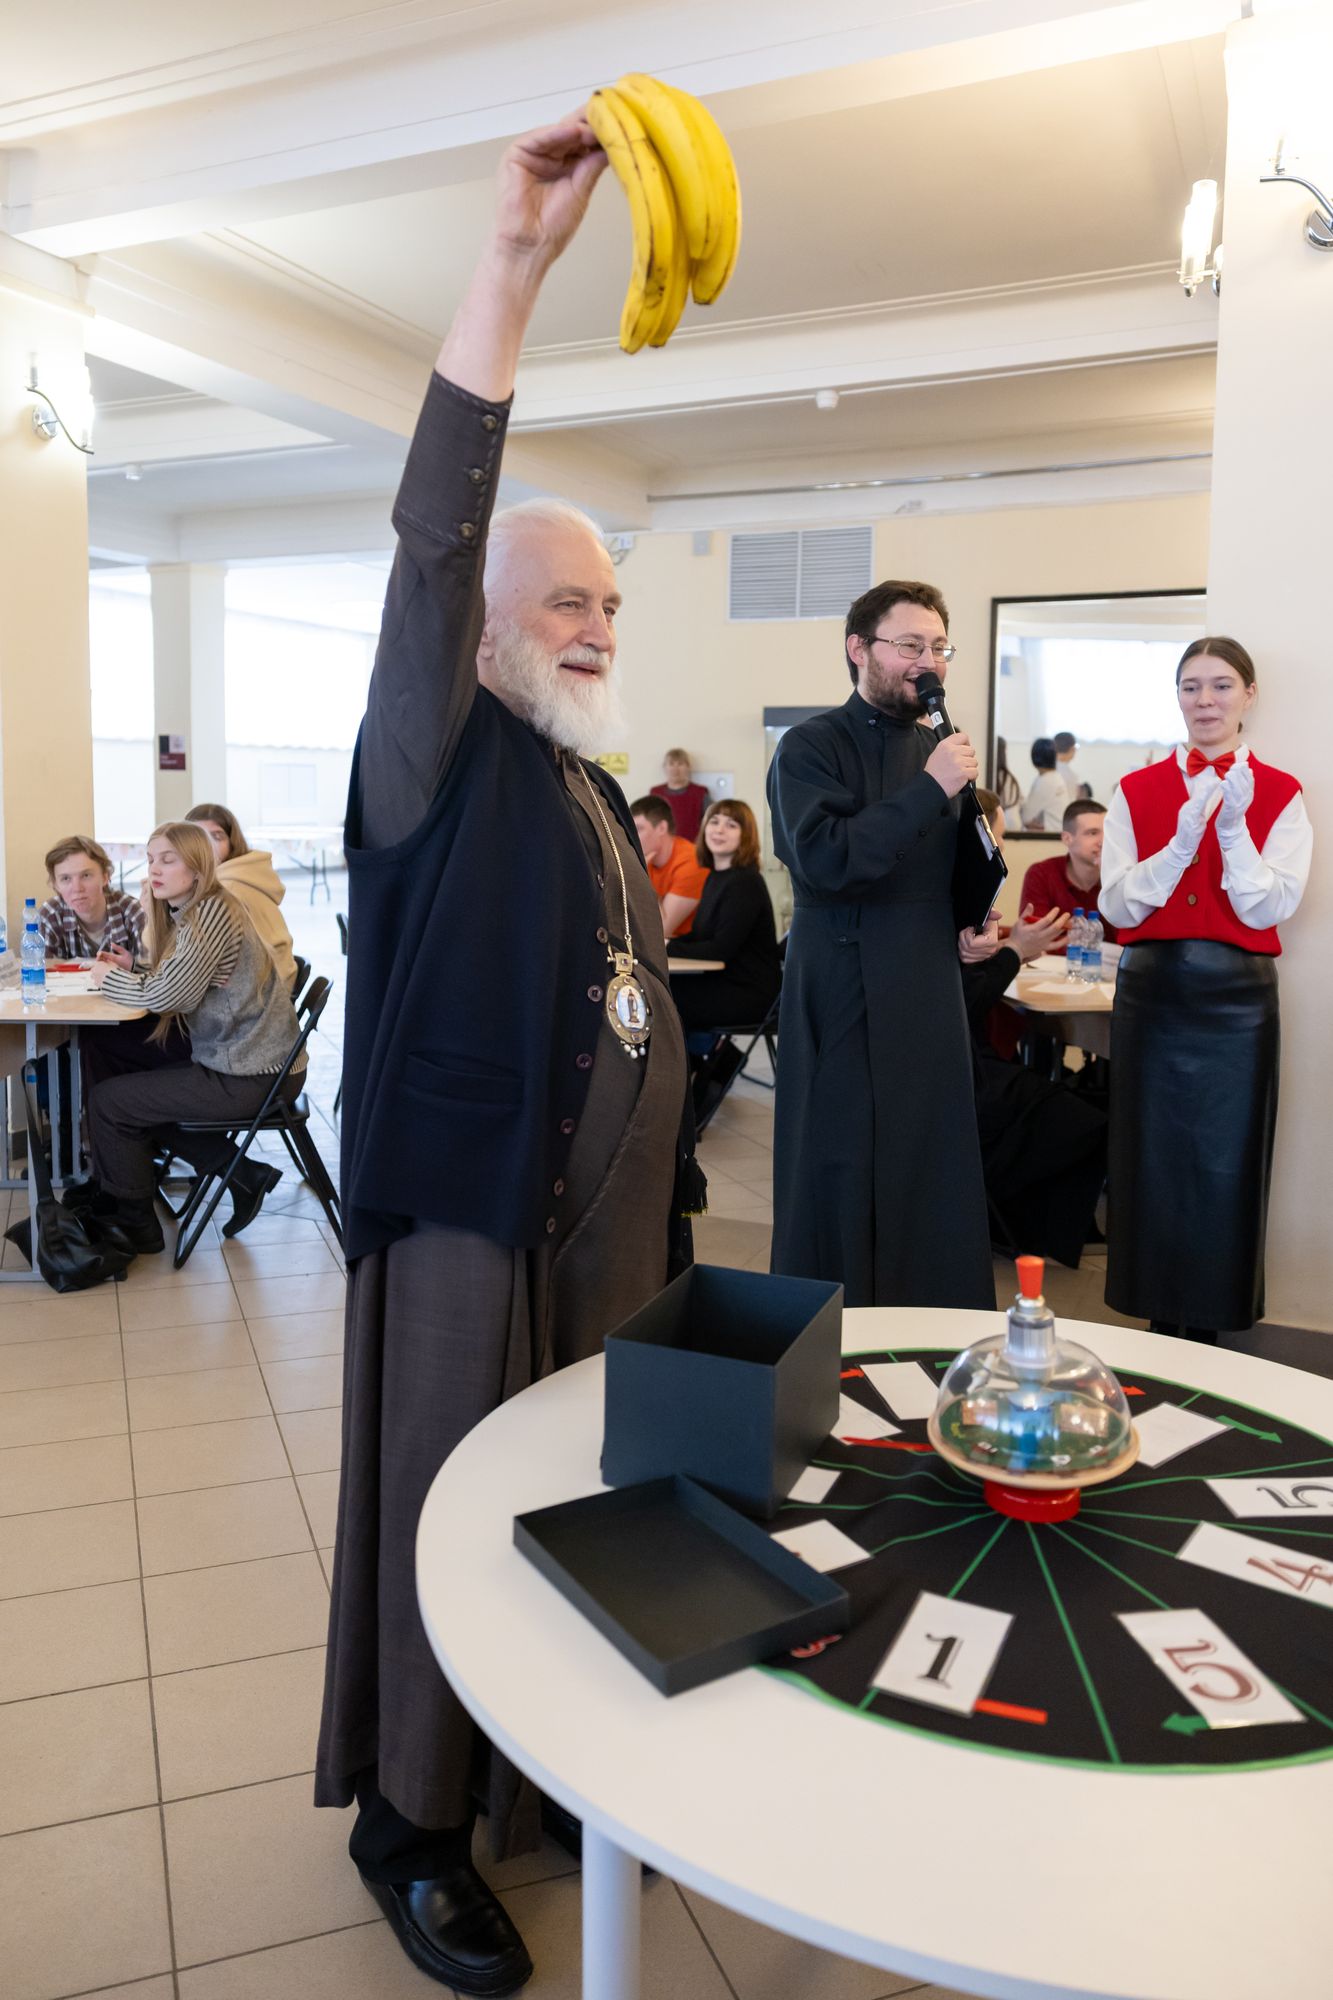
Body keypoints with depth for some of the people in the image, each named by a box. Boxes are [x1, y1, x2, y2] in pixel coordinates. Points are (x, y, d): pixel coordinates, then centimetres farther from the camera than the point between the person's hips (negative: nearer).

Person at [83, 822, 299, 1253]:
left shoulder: (212, 914, -18)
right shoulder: (187, 913, 13)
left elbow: (165, 994, -19)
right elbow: (167, 984, 15)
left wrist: (111, 977, -4)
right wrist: (127, 972, 0)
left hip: (250, 1076, -10)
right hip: (234, 1059, 10)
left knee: (108, 1101, -3)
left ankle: (134, 1224, 14)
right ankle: (245, 1176, 17)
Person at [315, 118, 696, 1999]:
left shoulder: (600, 798, 16)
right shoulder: (436, 763, -5)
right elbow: (432, 541, -21)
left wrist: (672, 1175, 19)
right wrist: (512, 267, -26)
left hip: (614, 1209, 7)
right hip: (474, 1216, -7)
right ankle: (414, 1828, 24)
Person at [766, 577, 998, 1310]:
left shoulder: (941, 750, 14)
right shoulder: (811, 747, -6)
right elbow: (824, 859, -23)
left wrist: (978, 925, 9)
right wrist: (929, 789, -21)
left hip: (933, 1002, 6)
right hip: (845, 1005, -6)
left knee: (936, 1183, 9)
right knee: (838, 1189, 1)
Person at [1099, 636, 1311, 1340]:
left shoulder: (1279, 795, 1)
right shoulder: (1137, 791, 5)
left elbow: (1269, 908, -7)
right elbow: (1118, 904, -4)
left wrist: (1233, 828, -17)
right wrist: (1180, 845, -18)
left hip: (1235, 998, -1)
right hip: (1153, 989, 1)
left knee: (1225, 1162, 5)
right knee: (1152, 1155, 7)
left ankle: (1211, 1323, 21)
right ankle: (1160, 1318, 23)